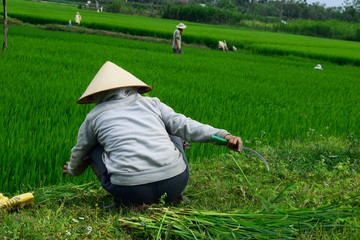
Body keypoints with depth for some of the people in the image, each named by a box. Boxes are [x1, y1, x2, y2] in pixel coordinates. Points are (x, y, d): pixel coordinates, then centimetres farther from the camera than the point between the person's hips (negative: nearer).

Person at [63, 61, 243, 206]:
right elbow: (183, 125, 5)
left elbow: (79, 153, 33)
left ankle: (122, 201, 12)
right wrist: (222, 135, 1)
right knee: (174, 136, 32)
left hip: (131, 193, -1)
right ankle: (174, 197, 22)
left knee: (94, 149, 23)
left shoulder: (94, 116, 17)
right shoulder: (151, 103, 18)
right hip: (175, 184, 2)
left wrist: (73, 170, 54)